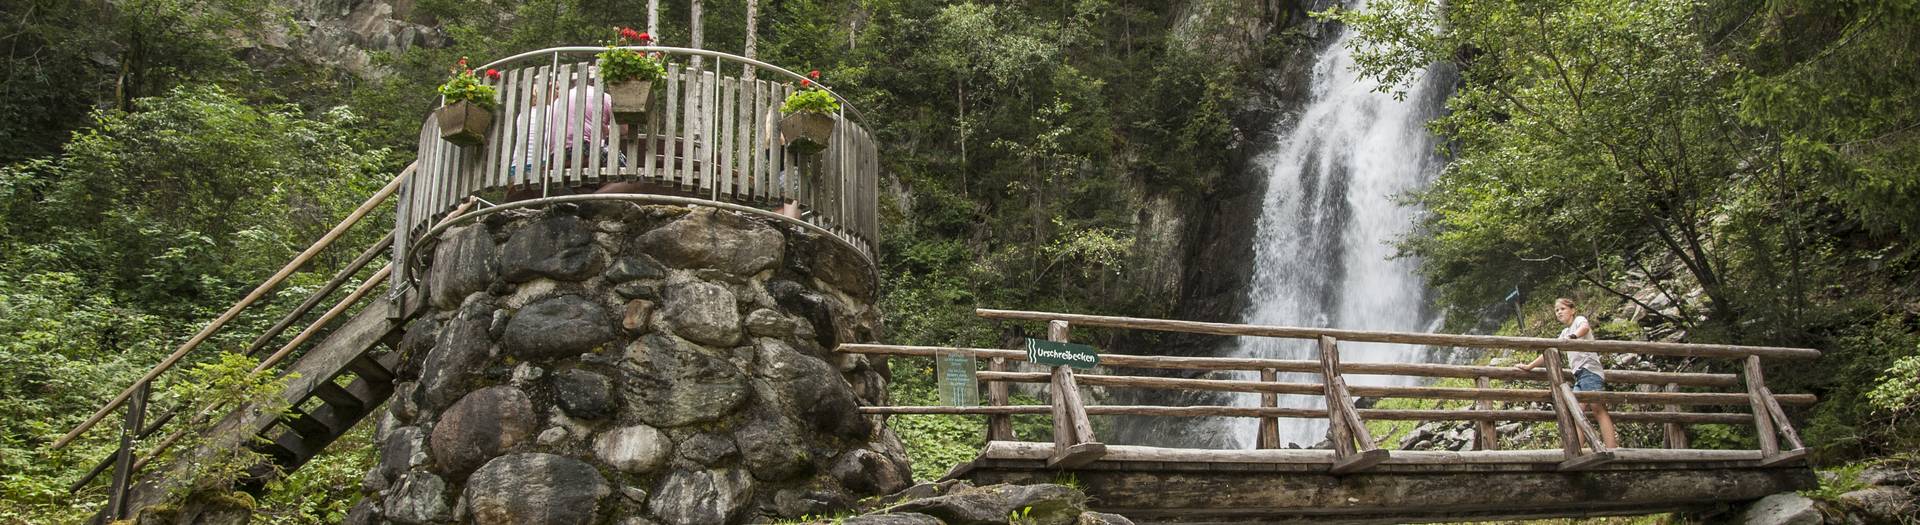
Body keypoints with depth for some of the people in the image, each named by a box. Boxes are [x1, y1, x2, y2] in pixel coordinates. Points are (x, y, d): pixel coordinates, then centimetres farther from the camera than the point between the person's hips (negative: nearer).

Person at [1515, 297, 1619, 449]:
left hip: (1590, 371, -8)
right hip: (1579, 375, 8)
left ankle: (1612, 452, -25)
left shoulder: (1579, 319, 5)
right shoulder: (1564, 333, 28)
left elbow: (1585, 327, -20)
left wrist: (1573, 336, -41)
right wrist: (1529, 366, 30)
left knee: (1599, 411, -17)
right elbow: (1549, 353, 32)